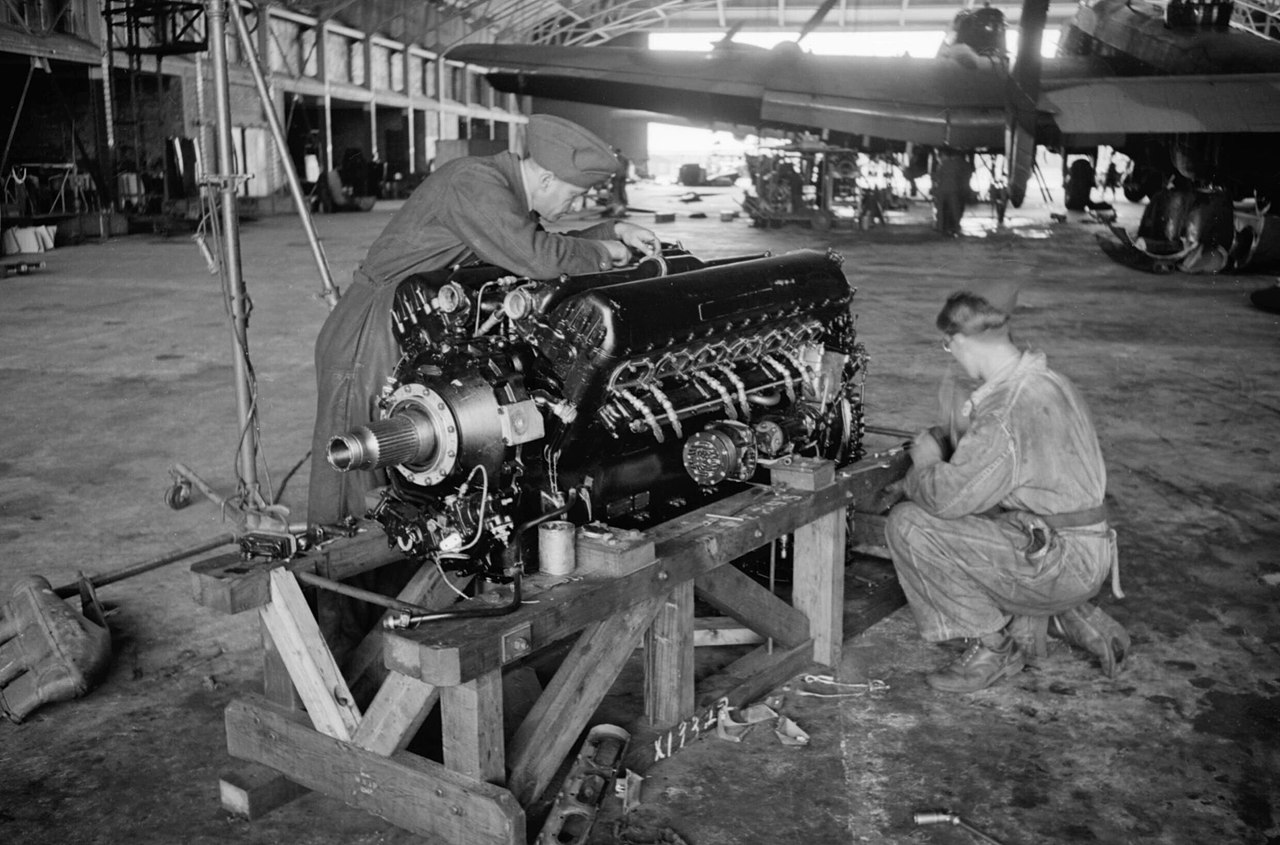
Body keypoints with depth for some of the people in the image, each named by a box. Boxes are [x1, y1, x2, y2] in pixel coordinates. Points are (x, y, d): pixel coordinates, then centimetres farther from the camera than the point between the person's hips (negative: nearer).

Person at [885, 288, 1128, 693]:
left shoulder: (1007, 409, -22)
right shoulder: (1049, 381, 9)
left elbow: (948, 496, -23)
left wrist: (925, 463, -3)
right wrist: (947, 446, 12)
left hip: (1059, 563, -9)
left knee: (908, 523, -14)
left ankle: (993, 645, -1)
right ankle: (1073, 617, 19)